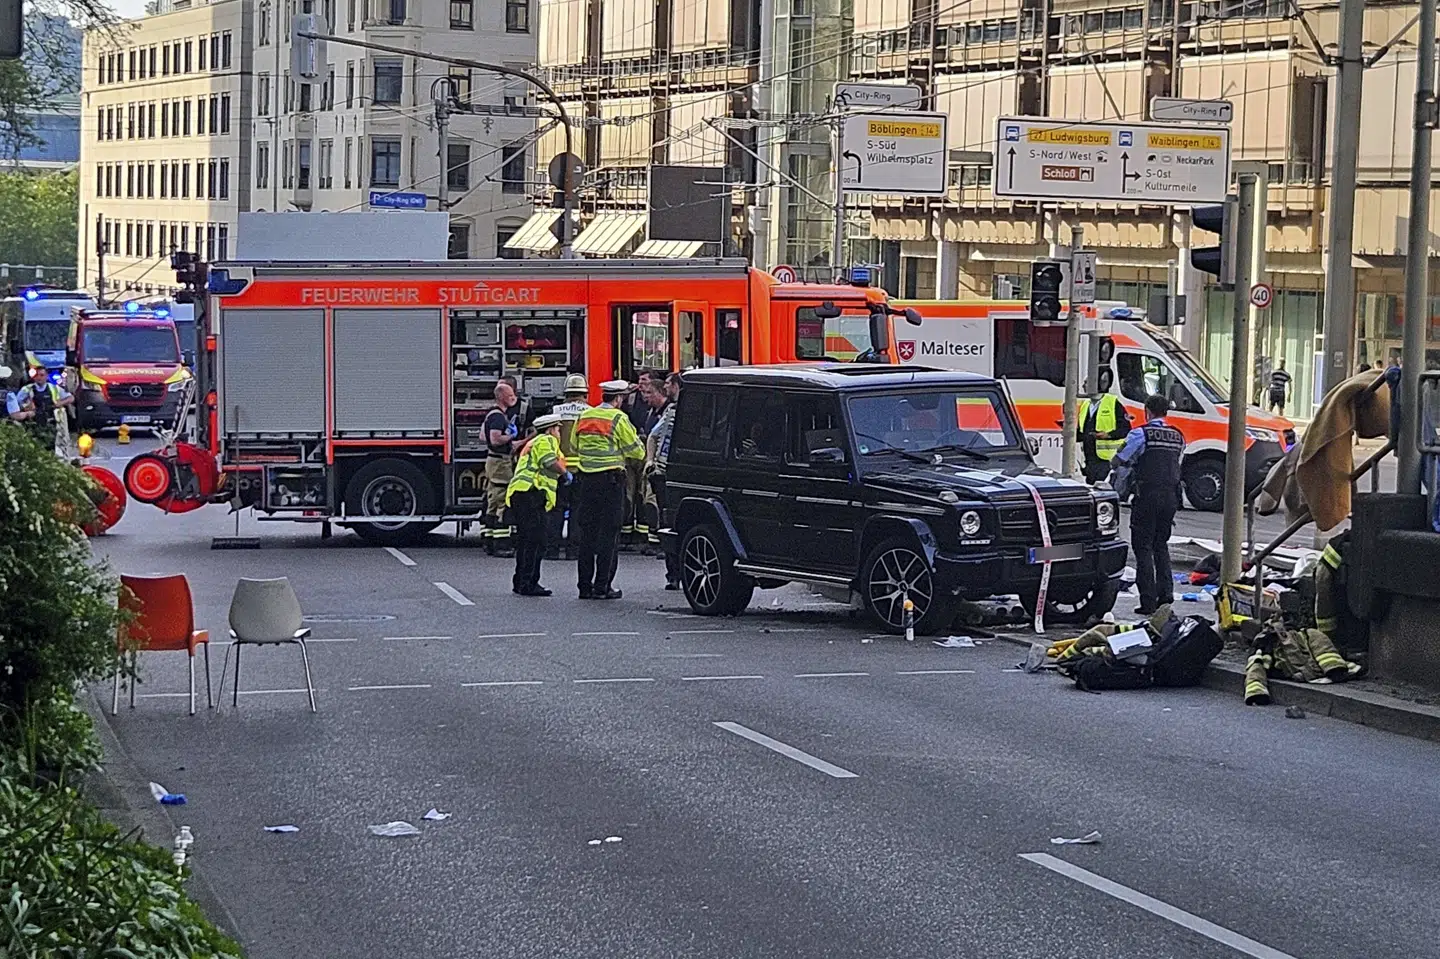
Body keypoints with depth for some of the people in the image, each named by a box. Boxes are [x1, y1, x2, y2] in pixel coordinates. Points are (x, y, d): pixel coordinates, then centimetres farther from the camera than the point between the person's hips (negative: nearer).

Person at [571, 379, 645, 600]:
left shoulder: (583, 417, 9)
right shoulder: (618, 419, -9)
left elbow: (575, 447, 18)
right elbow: (636, 451, -5)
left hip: (585, 479, 6)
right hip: (611, 479, -6)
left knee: (587, 532, 10)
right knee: (609, 533, -1)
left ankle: (585, 585, 10)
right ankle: (602, 586, -4)